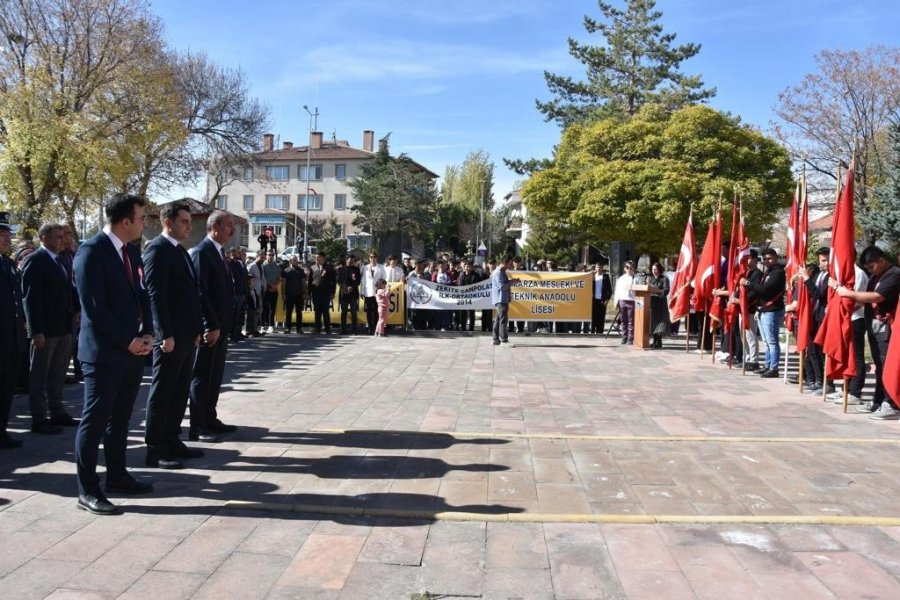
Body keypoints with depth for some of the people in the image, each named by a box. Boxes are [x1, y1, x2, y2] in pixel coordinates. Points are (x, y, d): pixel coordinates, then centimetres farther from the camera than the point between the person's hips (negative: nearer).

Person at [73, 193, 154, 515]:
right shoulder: (91, 251, -12)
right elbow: (94, 307, -17)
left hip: (133, 350, 8)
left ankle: (117, 476, 28)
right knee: (95, 420, -1)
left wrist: (146, 334, 1)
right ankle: (87, 491, 7)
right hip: (103, 352, -8)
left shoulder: (131, 251, 12)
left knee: (119, 419, 16)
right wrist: (128, 341, -15)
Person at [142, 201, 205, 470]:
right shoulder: (157, 249, -11)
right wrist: (166, 334, -21)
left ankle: (172, 440, 23)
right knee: (162, 391, -1)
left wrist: (196, 329, 14)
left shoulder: (181, 251, 17)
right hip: (170, 335, -9)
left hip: (187, 334, 9)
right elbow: (156, 294, -17)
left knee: (180, 391, 13)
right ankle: (154, 448, 7)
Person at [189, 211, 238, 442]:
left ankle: (210, 419, 25)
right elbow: (200, 292, -20)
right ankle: (197, 427, 6)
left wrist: (223, 325, 13)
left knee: (215, 376, 15)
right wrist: (212, 326, -22)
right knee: (202, 377, -1)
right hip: (209, 327, -9)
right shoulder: (201, 252, -14)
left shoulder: (219, 252, 15)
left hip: (221, 326, 9)